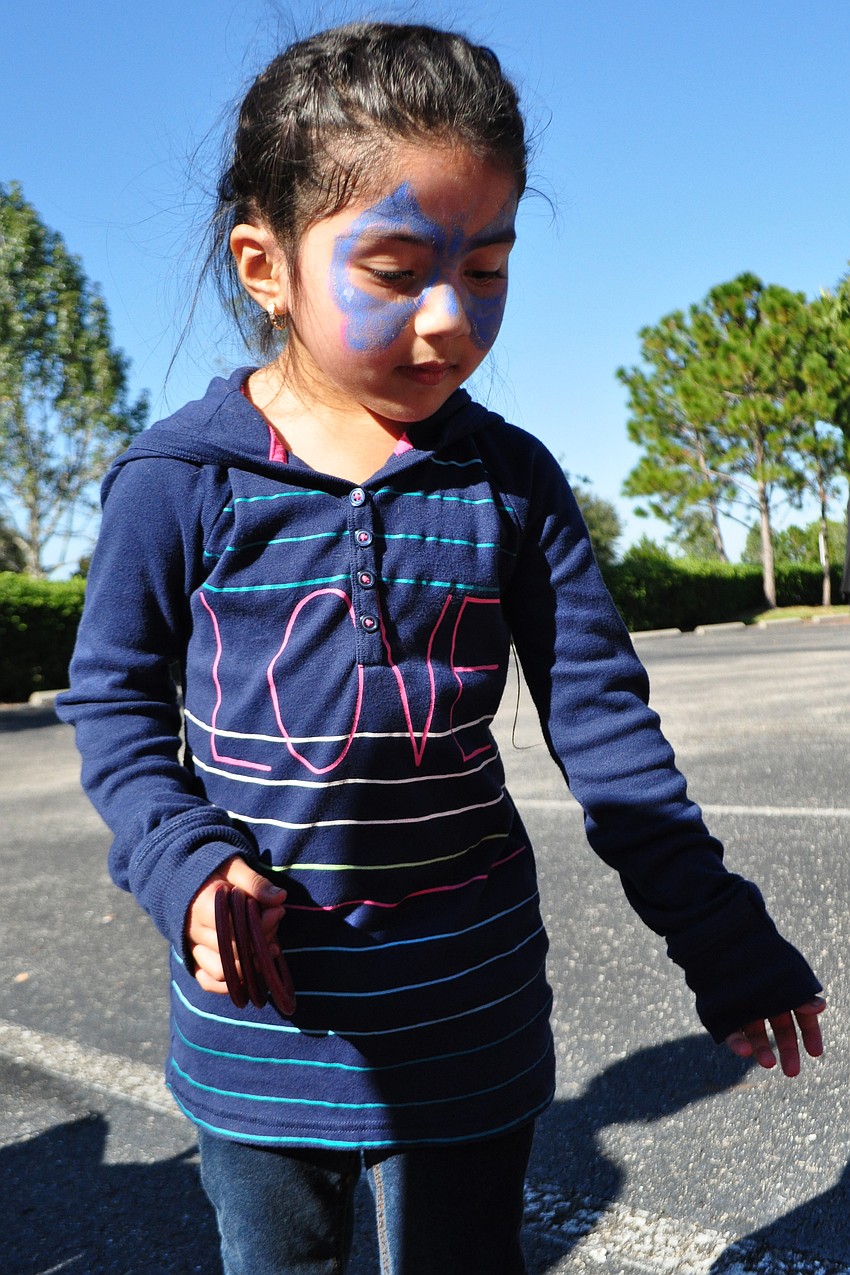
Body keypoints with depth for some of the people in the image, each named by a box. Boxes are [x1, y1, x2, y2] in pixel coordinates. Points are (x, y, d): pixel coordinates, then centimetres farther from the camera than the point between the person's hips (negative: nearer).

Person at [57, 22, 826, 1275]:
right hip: (259, 1006, 0)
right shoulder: (178, 480, -9)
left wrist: (723, 940, 1)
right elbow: (112, 697, 1)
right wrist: (185, 862, -17)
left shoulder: (511, 480, -5)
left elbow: (602, 716, -1)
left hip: (469, 1015, 1)